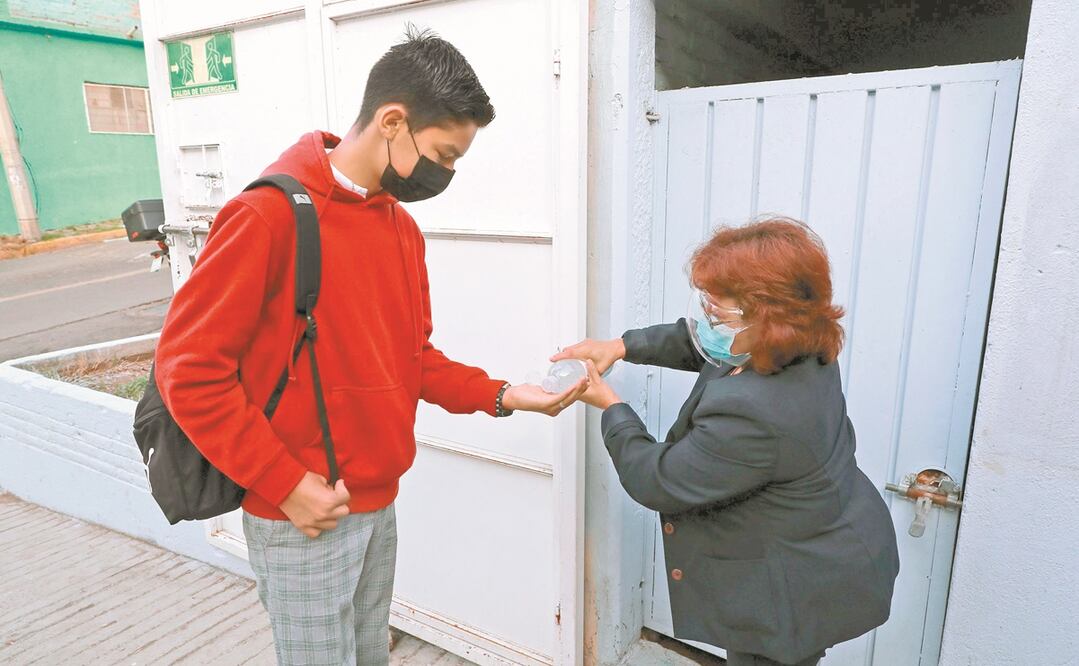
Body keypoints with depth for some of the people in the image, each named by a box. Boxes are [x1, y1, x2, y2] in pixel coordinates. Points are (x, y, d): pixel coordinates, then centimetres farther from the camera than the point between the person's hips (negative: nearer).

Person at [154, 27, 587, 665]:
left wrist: (500, 395, -2)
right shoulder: (271, 213, -18)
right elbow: (189, 369, -17)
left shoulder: (403, 226, 4)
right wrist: (285, 484, -17)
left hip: (380, 505, 7)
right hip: (304, 517, -6)